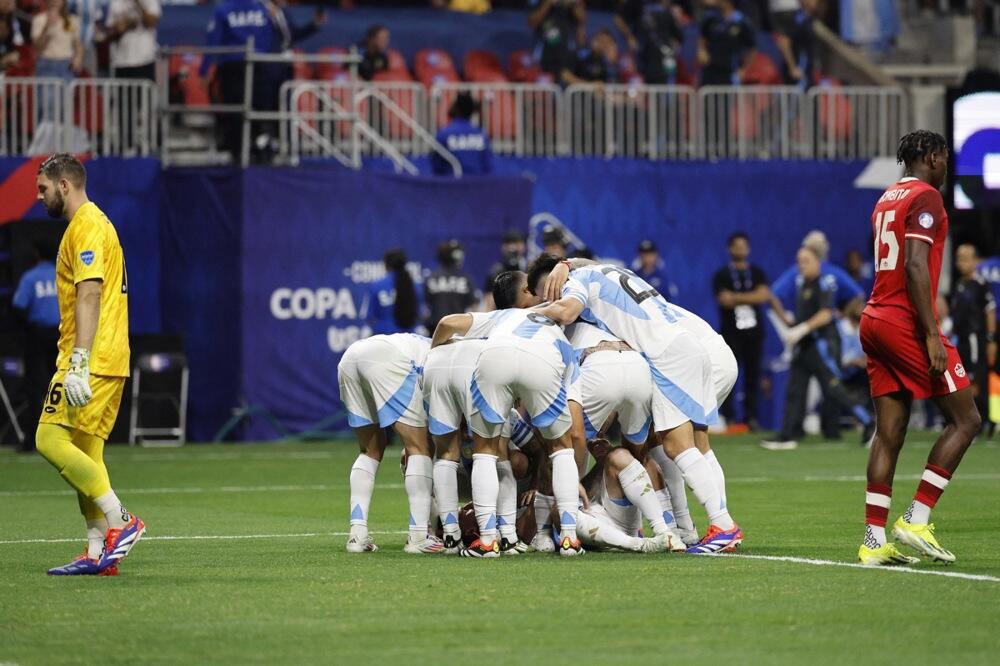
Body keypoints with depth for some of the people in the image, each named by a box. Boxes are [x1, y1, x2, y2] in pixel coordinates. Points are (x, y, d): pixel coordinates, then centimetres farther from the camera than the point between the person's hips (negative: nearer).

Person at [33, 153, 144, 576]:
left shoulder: (87, 227, -10)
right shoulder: (93, 224, 22)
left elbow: (89, 296, -20)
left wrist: (79, 363, -27)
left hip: (92, 361, -10)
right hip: (107, 363, 10)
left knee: (51, 439, -14)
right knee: (85, 453, 7)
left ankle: (120, 521, -15)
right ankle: (98, 553, 5)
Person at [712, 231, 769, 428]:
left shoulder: (757, 273, 13)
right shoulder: (722, 275, 5)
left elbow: (764, 295, -4)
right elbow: (725, 300, -9)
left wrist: (737, 297, -9)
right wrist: (750, 297, -8)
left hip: (754, 330, 3)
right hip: (731, 331, -3)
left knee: (753, 373, 0)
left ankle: (751, 416, 4)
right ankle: (728, 417, -6)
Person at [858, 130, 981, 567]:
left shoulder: (886, 200, 19)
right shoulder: (925, 198, -9)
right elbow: (915, 266, -19)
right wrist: (932, 336, -21)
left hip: (875, 319, 9)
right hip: (907, 323, -9)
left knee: (889, 432, 7)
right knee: (964, 419, -1)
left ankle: (874, 539, 2)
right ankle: (917, 519, -7)